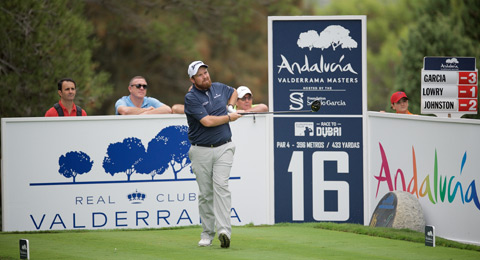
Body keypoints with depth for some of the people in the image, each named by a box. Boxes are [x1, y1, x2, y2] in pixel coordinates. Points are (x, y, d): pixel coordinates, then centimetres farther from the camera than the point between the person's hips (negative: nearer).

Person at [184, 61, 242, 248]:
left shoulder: (219, 88, 9)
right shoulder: (191, 98, -9)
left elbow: (233, 91, 34)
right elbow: (207, 121, -19)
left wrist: (231, 106, 14)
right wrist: (229, 118, -6)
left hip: (223, 148, 2)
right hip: (201, 151, -2)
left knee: (221, 187, -14)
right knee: (205, 193, 3)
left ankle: (224, 231, -25)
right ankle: (207, 234, 13)